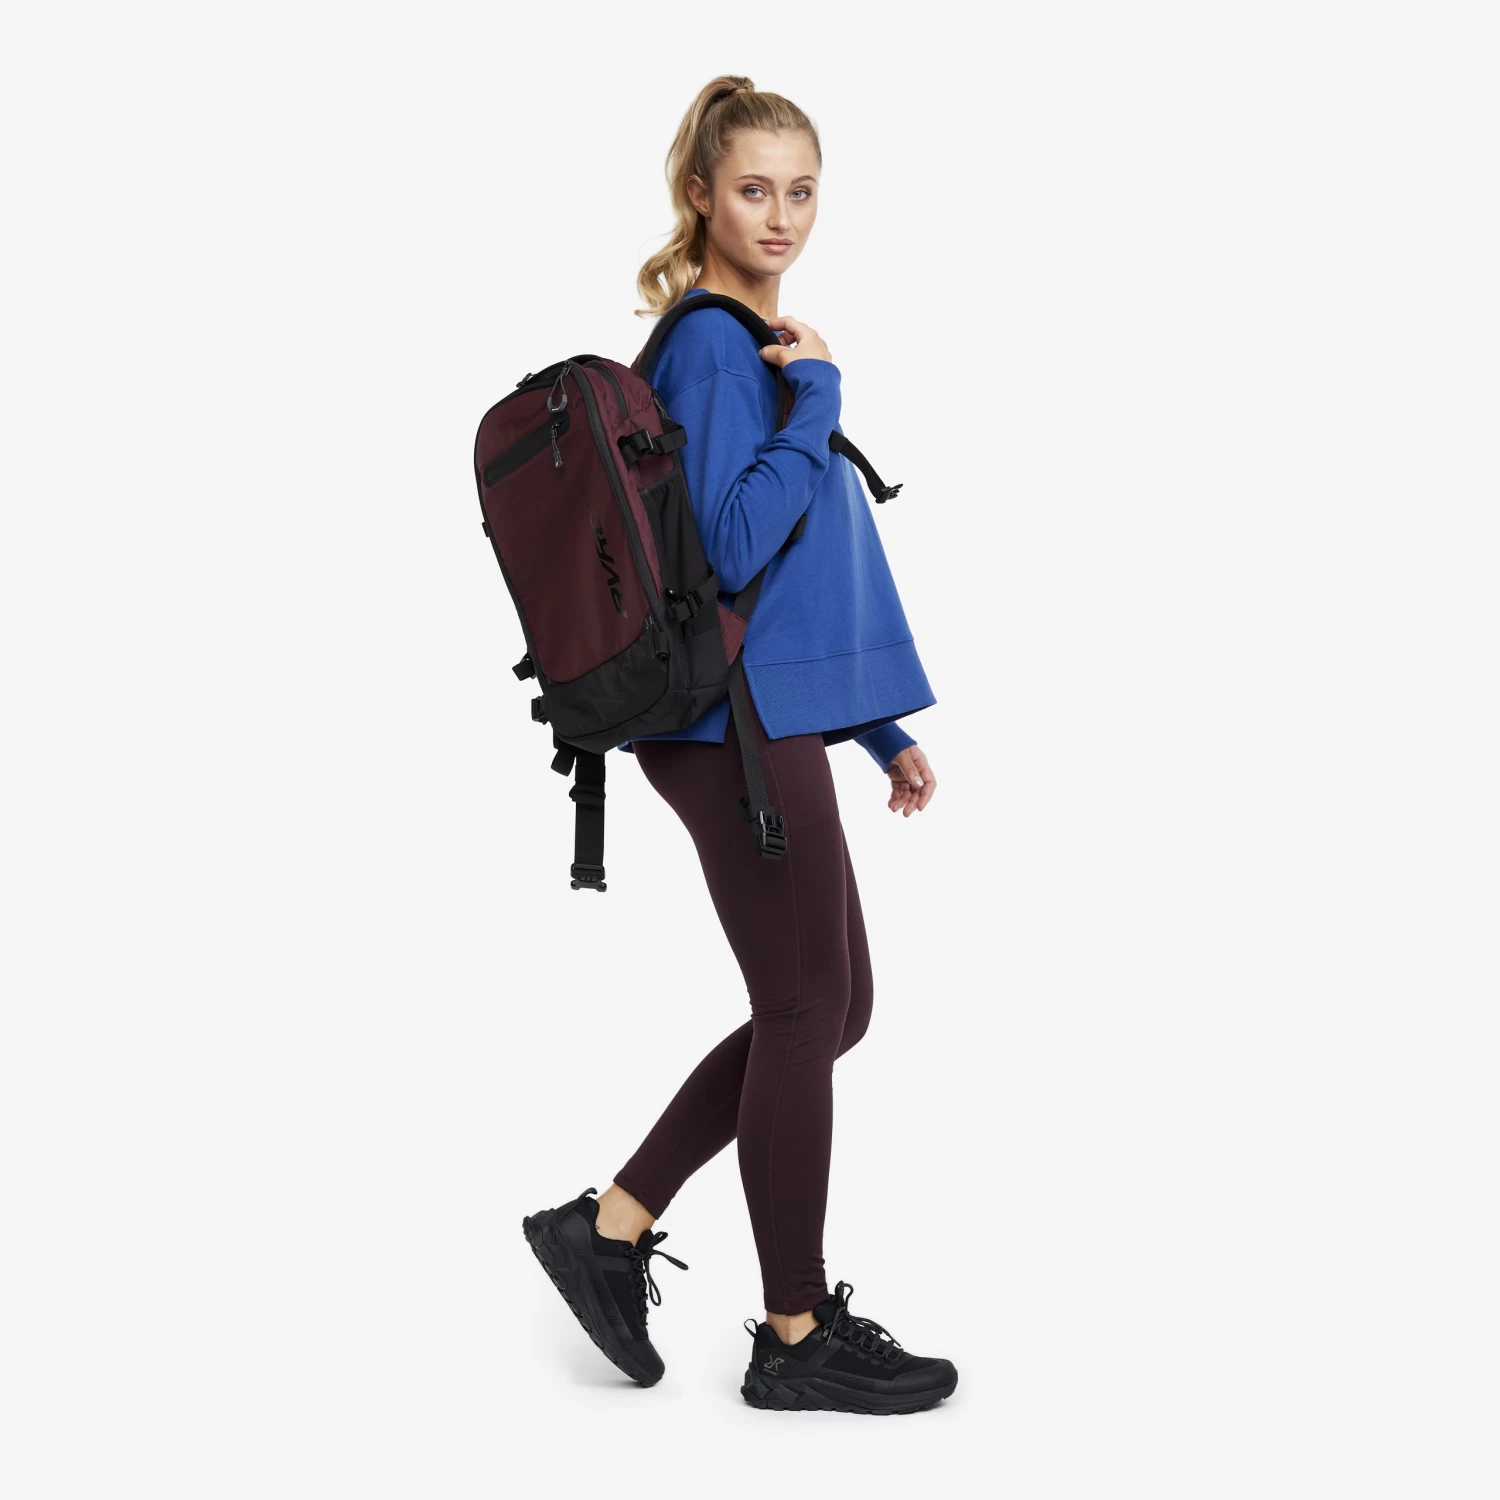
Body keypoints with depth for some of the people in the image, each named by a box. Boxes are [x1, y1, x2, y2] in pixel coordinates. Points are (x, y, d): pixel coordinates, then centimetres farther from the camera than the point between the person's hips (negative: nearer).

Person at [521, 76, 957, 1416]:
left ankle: (613, 1224, 20)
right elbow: (736, 549, -20)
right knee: (810, 1013, 0)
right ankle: (799, 1334, 15)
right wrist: (815, 400, -15)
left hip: (773, 717, 10)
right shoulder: (713, 345, -11)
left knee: (826, 1010, 14)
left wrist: (884, 729, 21)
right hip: (740, 723, -10)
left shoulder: (757, 342, 18)